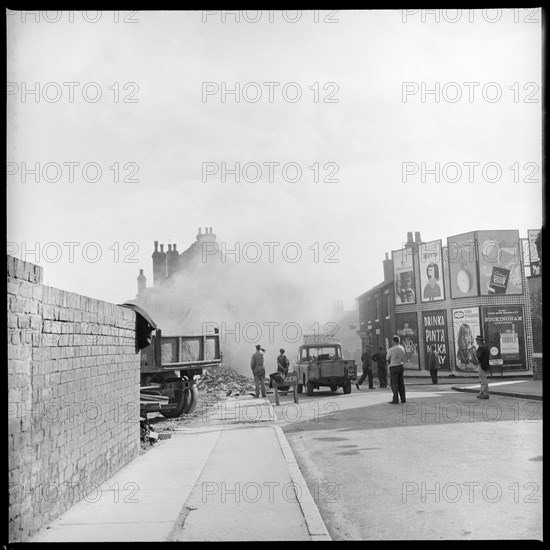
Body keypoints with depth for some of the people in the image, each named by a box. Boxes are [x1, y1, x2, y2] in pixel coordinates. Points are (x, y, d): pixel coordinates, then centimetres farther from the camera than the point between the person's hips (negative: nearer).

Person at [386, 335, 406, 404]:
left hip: (393, 367, -6)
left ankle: (395, 400, -4)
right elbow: (403, 359, 13)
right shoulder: (402, 349, 4)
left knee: (394, 383, -2)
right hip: (400, 366, 6)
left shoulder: (391, 349, -15)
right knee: (401, 383, 14)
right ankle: (403, 399, 18)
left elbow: (387, 358, -3)